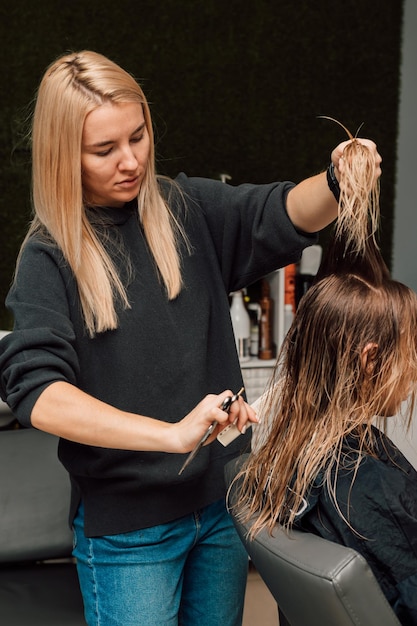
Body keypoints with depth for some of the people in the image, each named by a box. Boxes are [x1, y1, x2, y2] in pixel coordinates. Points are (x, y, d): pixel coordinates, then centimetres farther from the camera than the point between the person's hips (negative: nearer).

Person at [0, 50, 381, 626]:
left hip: (223, 497, 4)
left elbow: (283, 218, -12)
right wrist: (172, 433, -35)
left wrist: (336, 184, -35)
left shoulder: (188, 208, 0)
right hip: (126, 522, -4)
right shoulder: (49, 257, -12)